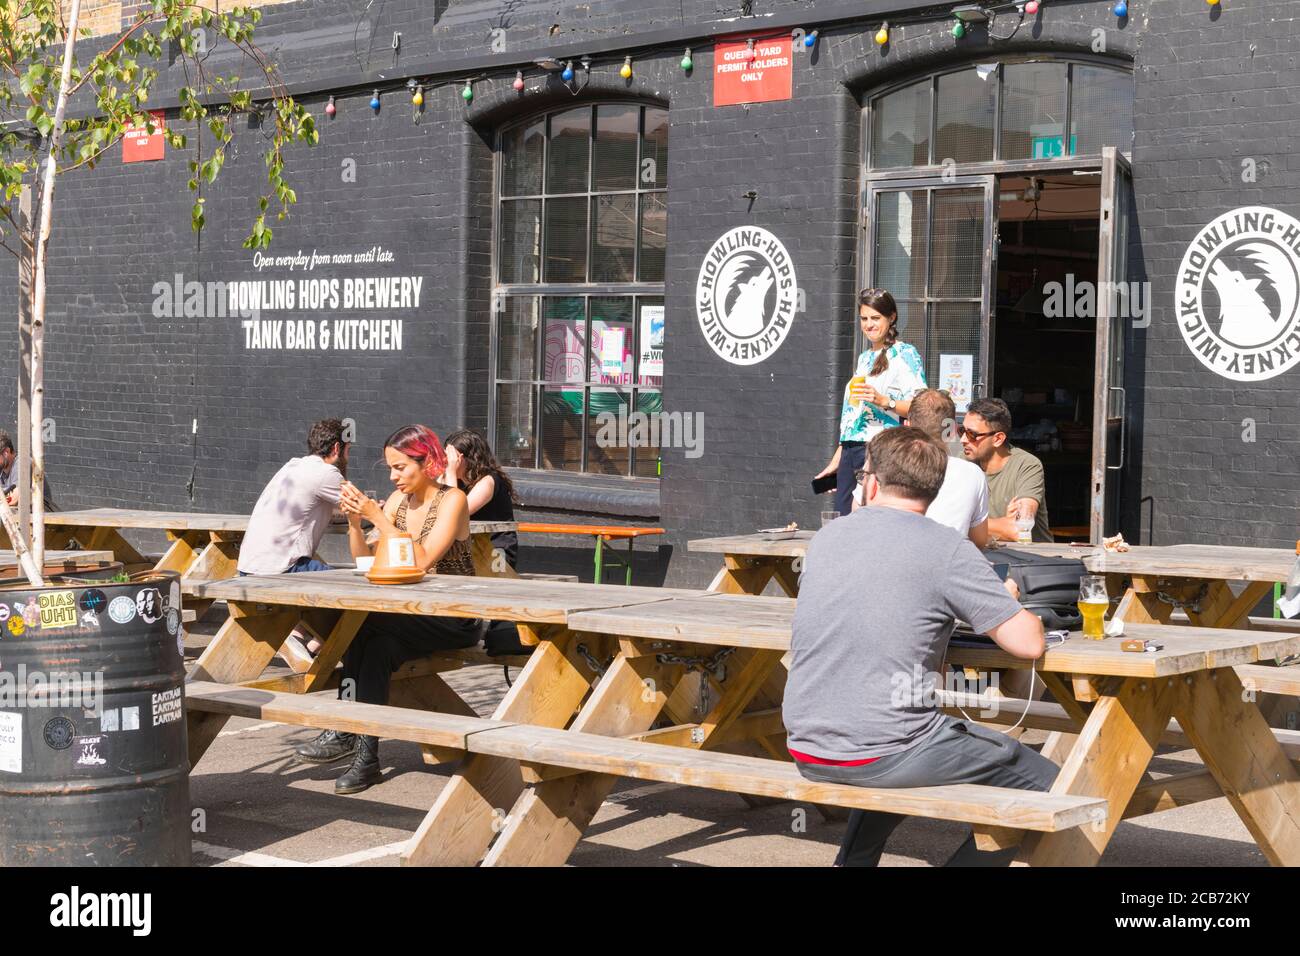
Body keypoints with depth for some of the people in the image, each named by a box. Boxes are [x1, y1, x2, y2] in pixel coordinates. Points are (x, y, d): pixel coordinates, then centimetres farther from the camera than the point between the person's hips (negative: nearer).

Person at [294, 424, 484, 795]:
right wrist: (354, 521, -12)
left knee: (363, 626, -26)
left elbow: (422, 559, -23)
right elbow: (366, 561, 5)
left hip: (454, 621, -6)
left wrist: (375, 515, -24)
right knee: (377, 646, -26)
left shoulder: (452, 500, -10)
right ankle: (366, 756, -28)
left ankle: (345, 732, -19)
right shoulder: (398, 500, 10)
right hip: (414, 617, 6)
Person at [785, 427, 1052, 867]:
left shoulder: (825, 537, 9)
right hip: (882, 753, -7)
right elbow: (1028, 644, -9)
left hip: (808, 753, 7)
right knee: (1043, 782, 7)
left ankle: (853, 860, 31)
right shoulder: (948, 549, -8)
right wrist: (1009, 602, 12)